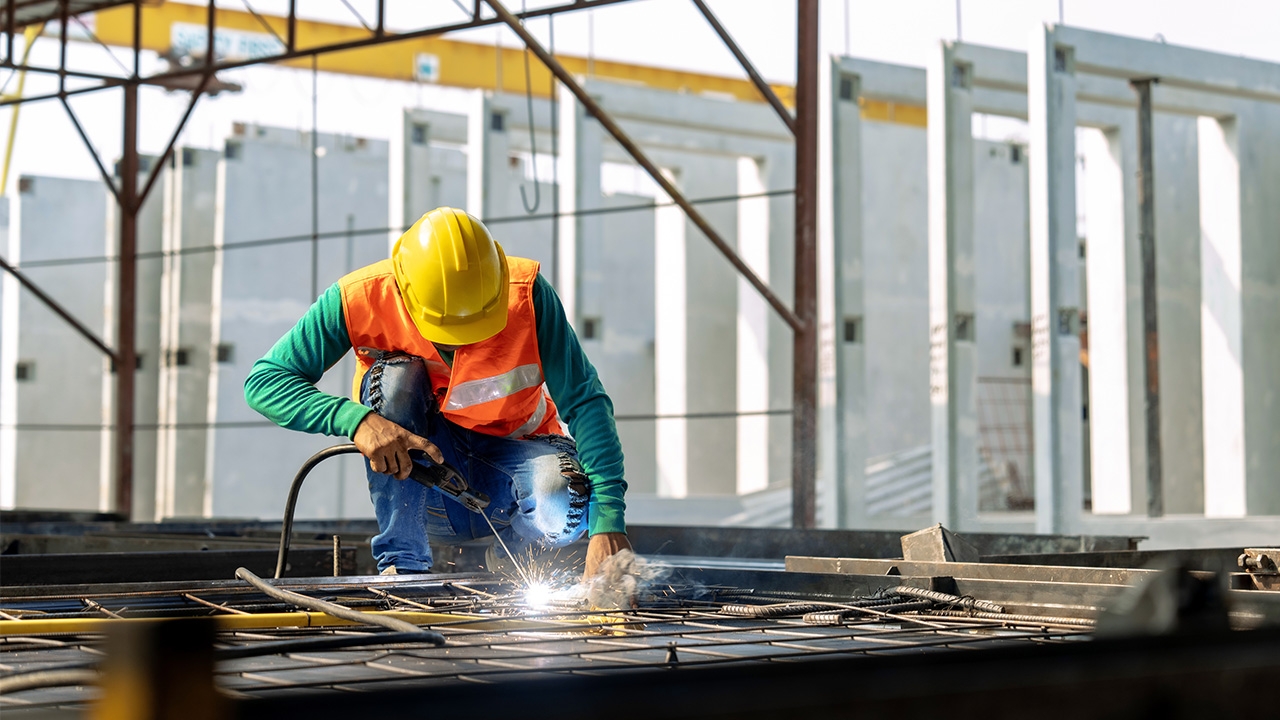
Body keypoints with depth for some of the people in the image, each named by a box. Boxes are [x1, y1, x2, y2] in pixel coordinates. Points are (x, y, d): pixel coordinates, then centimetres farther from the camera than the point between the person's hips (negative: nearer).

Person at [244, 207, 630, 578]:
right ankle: (403, 565, -21)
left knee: (566, 503, -34)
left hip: (509, 458, 0)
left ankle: (508, 555, 3)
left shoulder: (526, 295, -23)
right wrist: (355, 420, -39)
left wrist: (609, 523, -36)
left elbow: (585, 401, -23)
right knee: (396, 376, -29)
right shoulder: (362, 298, -22)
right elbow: (264, 381, -20)